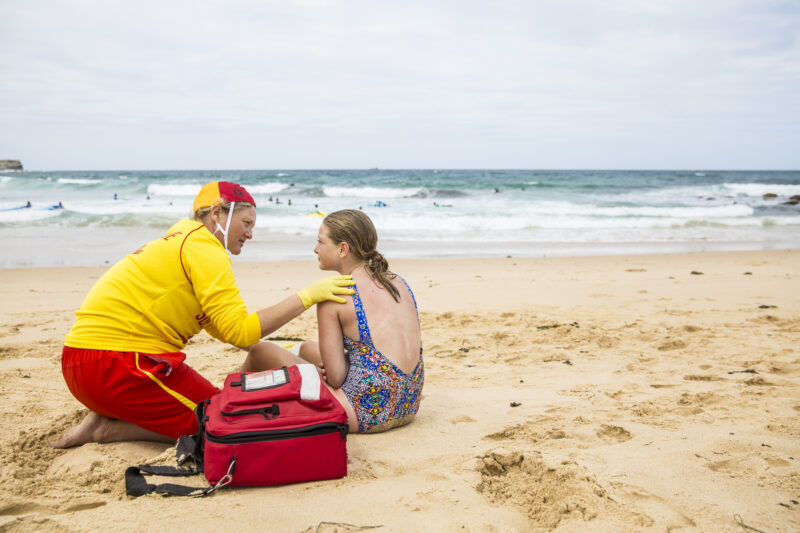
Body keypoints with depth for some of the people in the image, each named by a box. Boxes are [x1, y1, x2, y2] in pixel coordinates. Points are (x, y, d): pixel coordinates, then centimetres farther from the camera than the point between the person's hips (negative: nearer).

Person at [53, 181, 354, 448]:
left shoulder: (181, 241, 20)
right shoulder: (202, 246, -11)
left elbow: (222, 328, 21)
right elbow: (239, 331, -19)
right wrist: (307, 297, -15)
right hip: (114, 364, -10)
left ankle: (108, 417, 8)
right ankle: (110, 430, -5)